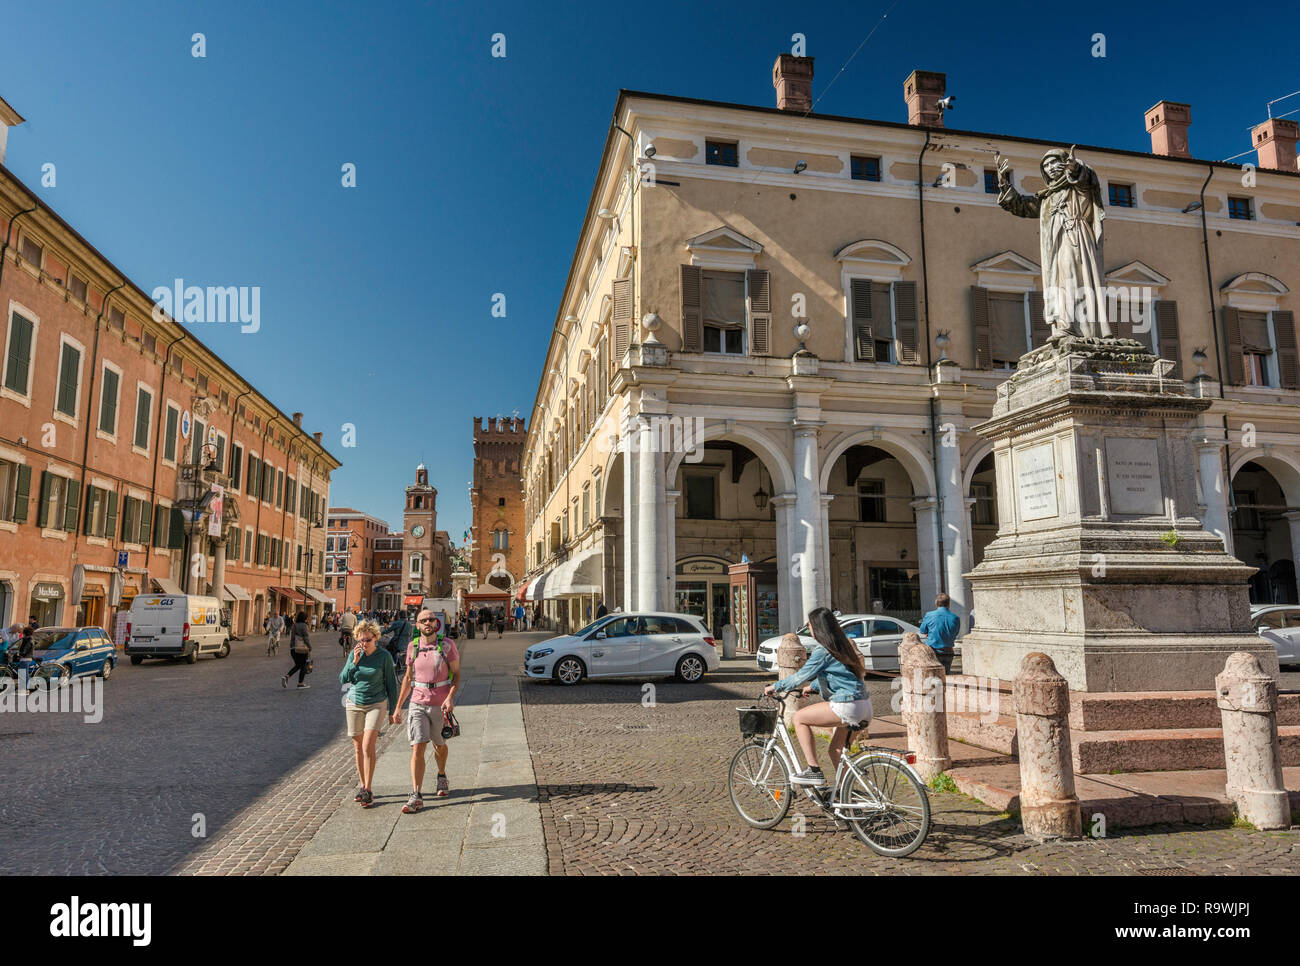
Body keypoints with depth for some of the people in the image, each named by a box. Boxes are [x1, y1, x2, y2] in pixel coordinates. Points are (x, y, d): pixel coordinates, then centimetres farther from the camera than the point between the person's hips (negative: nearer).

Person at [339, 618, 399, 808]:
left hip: (376, 705, -3)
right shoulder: (354, 654, 0)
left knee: (368, 747, -13)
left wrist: (392, 710, 1)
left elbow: (391, 684, -1)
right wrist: (354, 662, -16)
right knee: (358, 748, 9)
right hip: (354, 704, 4)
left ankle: (368, 790, -8)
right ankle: (363, 786, 23)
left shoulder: (384, 656, -9)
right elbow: (343, 679, -2)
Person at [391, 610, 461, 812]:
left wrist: (450, 698, -19)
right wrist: (398, 707, 10)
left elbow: (456, 674, -3)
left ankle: (442, 776, 45)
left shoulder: (447, 644, -7)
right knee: (418, 748, -10)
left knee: (439, 744, 18)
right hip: (418, 704, 1)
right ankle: (417, 797, -9)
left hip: (441, 705, -1)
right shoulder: (412, 647, 1)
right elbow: (408, 678, 11)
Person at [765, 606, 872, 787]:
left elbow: (801, 676, -9)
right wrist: (813, 687, 35)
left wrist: (775, 687, 3)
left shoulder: (823, 650, -11)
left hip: (847, 707, -9)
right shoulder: (842, 645, 16)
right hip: (864, 706, 9)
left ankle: (814, 771, 0)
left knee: (799, 717, 0)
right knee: (836, 750, 21)